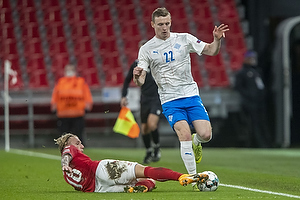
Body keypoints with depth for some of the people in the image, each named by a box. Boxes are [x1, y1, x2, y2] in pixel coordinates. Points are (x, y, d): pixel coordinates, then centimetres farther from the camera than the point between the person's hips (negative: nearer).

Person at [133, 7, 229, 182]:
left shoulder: (184, 39, 4)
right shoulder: (146, 49, 0)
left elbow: (211, 51, 8)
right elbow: (140, 82, -3)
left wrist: (217, 39, -13)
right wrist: (137, 77, -26)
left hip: (192, 95, 2)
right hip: (170, 101, -2)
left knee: (205, 135, -12)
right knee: (185, 135, -21)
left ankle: (195, 142, 26)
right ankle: (193, 176, -10)